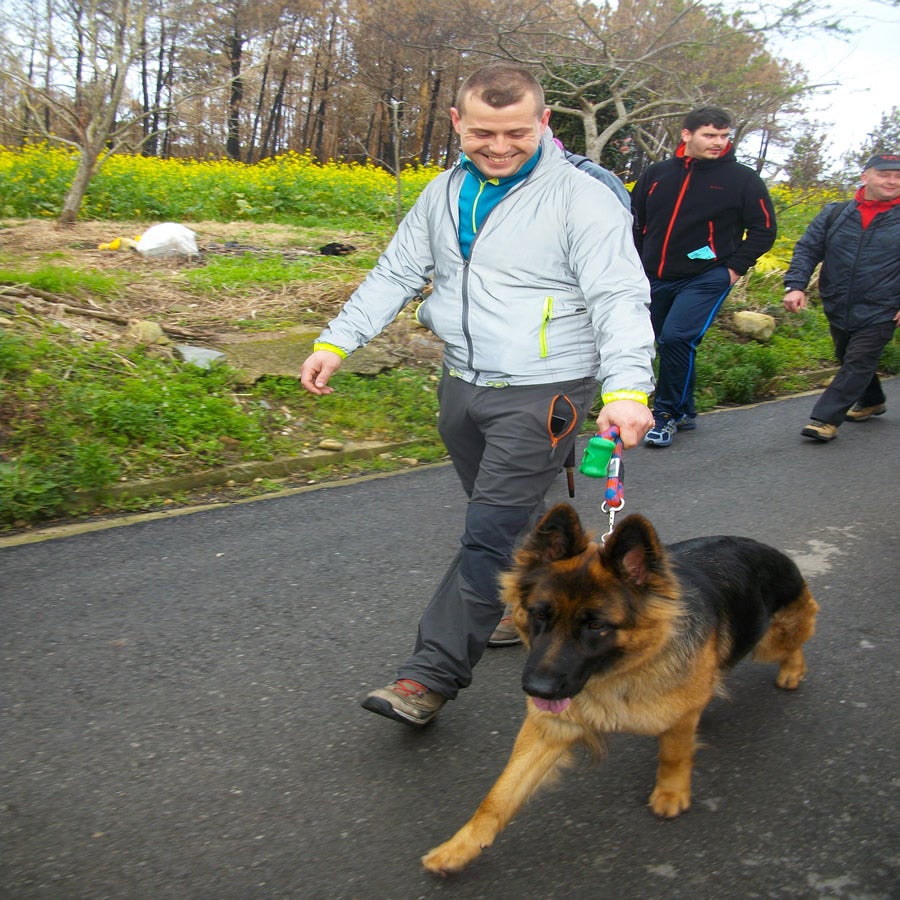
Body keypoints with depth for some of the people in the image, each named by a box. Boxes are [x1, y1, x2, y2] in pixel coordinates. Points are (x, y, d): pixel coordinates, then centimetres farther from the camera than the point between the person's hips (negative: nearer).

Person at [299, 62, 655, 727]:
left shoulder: (581, 198, -12)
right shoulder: (445, 194, 9)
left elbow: (621, 297, -19)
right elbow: (396, 274, 15)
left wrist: (628, 387, -34)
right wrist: (335, 342, 5)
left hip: (542, 391, -7)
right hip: (463, 384, 7)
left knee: (491, 531, -9)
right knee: (507, 518, 19)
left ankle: (433, 674, -3)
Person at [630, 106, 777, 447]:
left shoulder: (741, 178, -1)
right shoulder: (657, 174, 6)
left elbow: (764, 229, 4)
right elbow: (634, 221, 17)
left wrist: (735, 267, -5)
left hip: (706, 279, -4)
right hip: (654, 279, 4)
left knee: (676, 338, -21)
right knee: (664, 343, 9)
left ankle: (668, 413, -6)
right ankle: (684, 413, 26)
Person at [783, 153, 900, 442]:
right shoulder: (834, 214, 4)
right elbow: (807, 249, 2)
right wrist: (795, 285, -13)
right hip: (838, 309, 4)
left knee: (858, 363, -11)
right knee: (847, 359, 19)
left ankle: (826, 418, -9)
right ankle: (871, 401, 42)